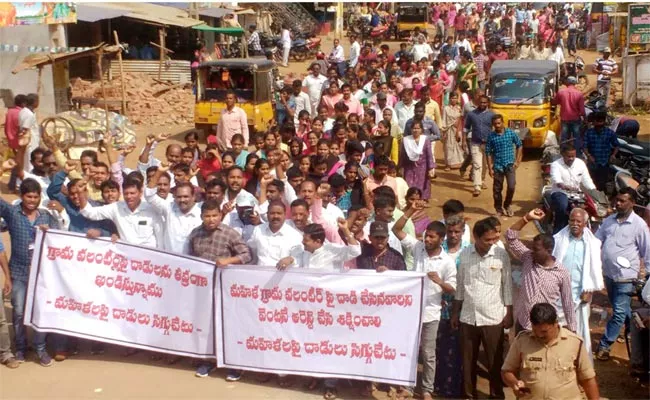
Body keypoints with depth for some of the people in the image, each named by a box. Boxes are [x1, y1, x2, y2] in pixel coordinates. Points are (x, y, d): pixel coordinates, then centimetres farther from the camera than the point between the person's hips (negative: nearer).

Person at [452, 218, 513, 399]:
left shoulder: (502, 255, -8)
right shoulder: (464, 254, -2)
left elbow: (507, 285, -1)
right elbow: (460, 285, 6)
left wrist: (509, 313, -2)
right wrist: (455, 312, 8)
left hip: (493, 318, -2)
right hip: (468, 317, 2)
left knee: (495, 361, 9)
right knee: (468, 360, 13)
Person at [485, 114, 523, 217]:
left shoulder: (511, 133, -2)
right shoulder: (491, 136, -4)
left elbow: (519, 145, 9)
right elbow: (488, 152, 0)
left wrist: (517, 161, 4)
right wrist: (490, 168, -4)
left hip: (510, 164, 0)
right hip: (497, 166, 0)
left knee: (511, 186, -9)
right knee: (497, 189, 6)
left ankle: (507, 205, 16)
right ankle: (499, 209, 22)